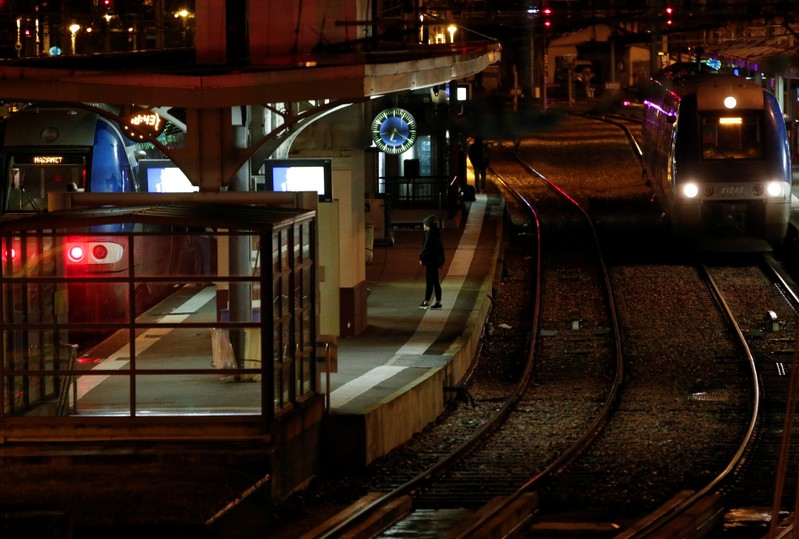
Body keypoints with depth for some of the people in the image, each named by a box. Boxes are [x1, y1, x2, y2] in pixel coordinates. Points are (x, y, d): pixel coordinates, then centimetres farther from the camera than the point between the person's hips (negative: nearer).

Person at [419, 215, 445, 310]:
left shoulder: (429, 233, -14)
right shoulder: (436, 233, 13)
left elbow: (426, 247, -20)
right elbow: (441, 248, 17)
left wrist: (421, 258, -13)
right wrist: (441, 261, 21)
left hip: (430, 260, -9)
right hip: (436, 260, 9)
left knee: (434, 281, -5)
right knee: (429, 281, 15)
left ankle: (438, 303, -2)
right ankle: (426, 302, 20)